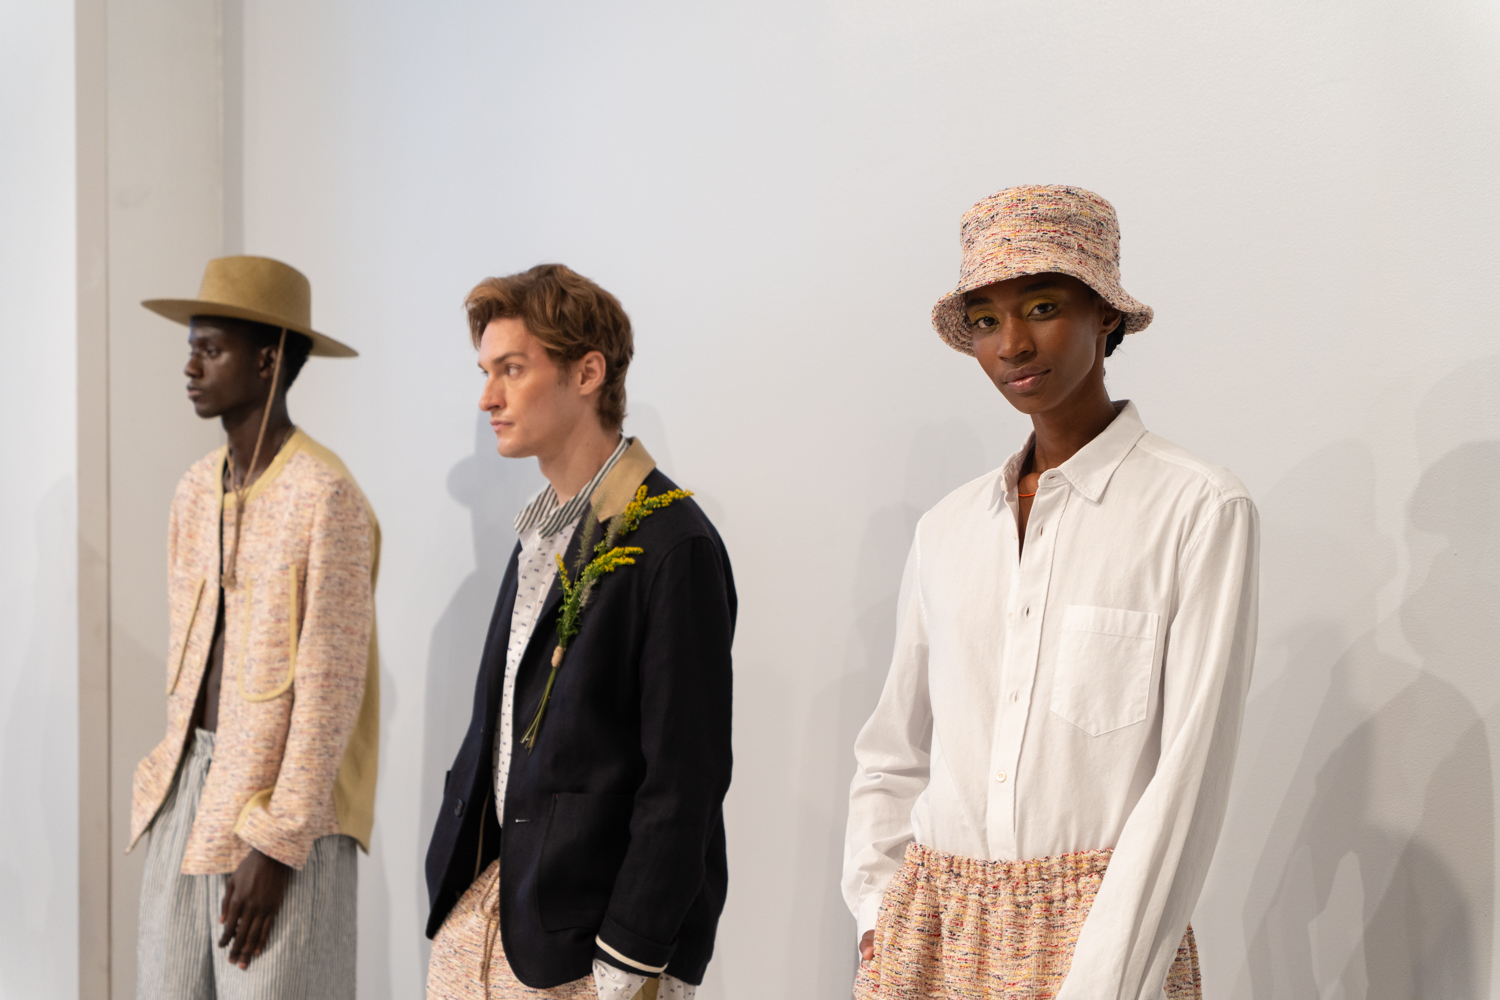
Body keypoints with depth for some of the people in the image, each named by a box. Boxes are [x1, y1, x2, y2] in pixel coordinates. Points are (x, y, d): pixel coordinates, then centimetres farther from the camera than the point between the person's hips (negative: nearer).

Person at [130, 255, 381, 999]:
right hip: (190, 780, 7)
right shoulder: (196, 489, 8)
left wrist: (277, 841, -16)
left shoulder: (324, 496, -14)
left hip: (284, 798, -6)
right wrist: (180, 778, 14)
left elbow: (331, 686, -16)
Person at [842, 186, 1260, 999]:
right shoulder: (947, 529, 7)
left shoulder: (1201, 512, -7)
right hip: (932, 930, 4)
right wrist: (878, 918, 3)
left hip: (1112, 932, -4)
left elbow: (1188, 777, -11)